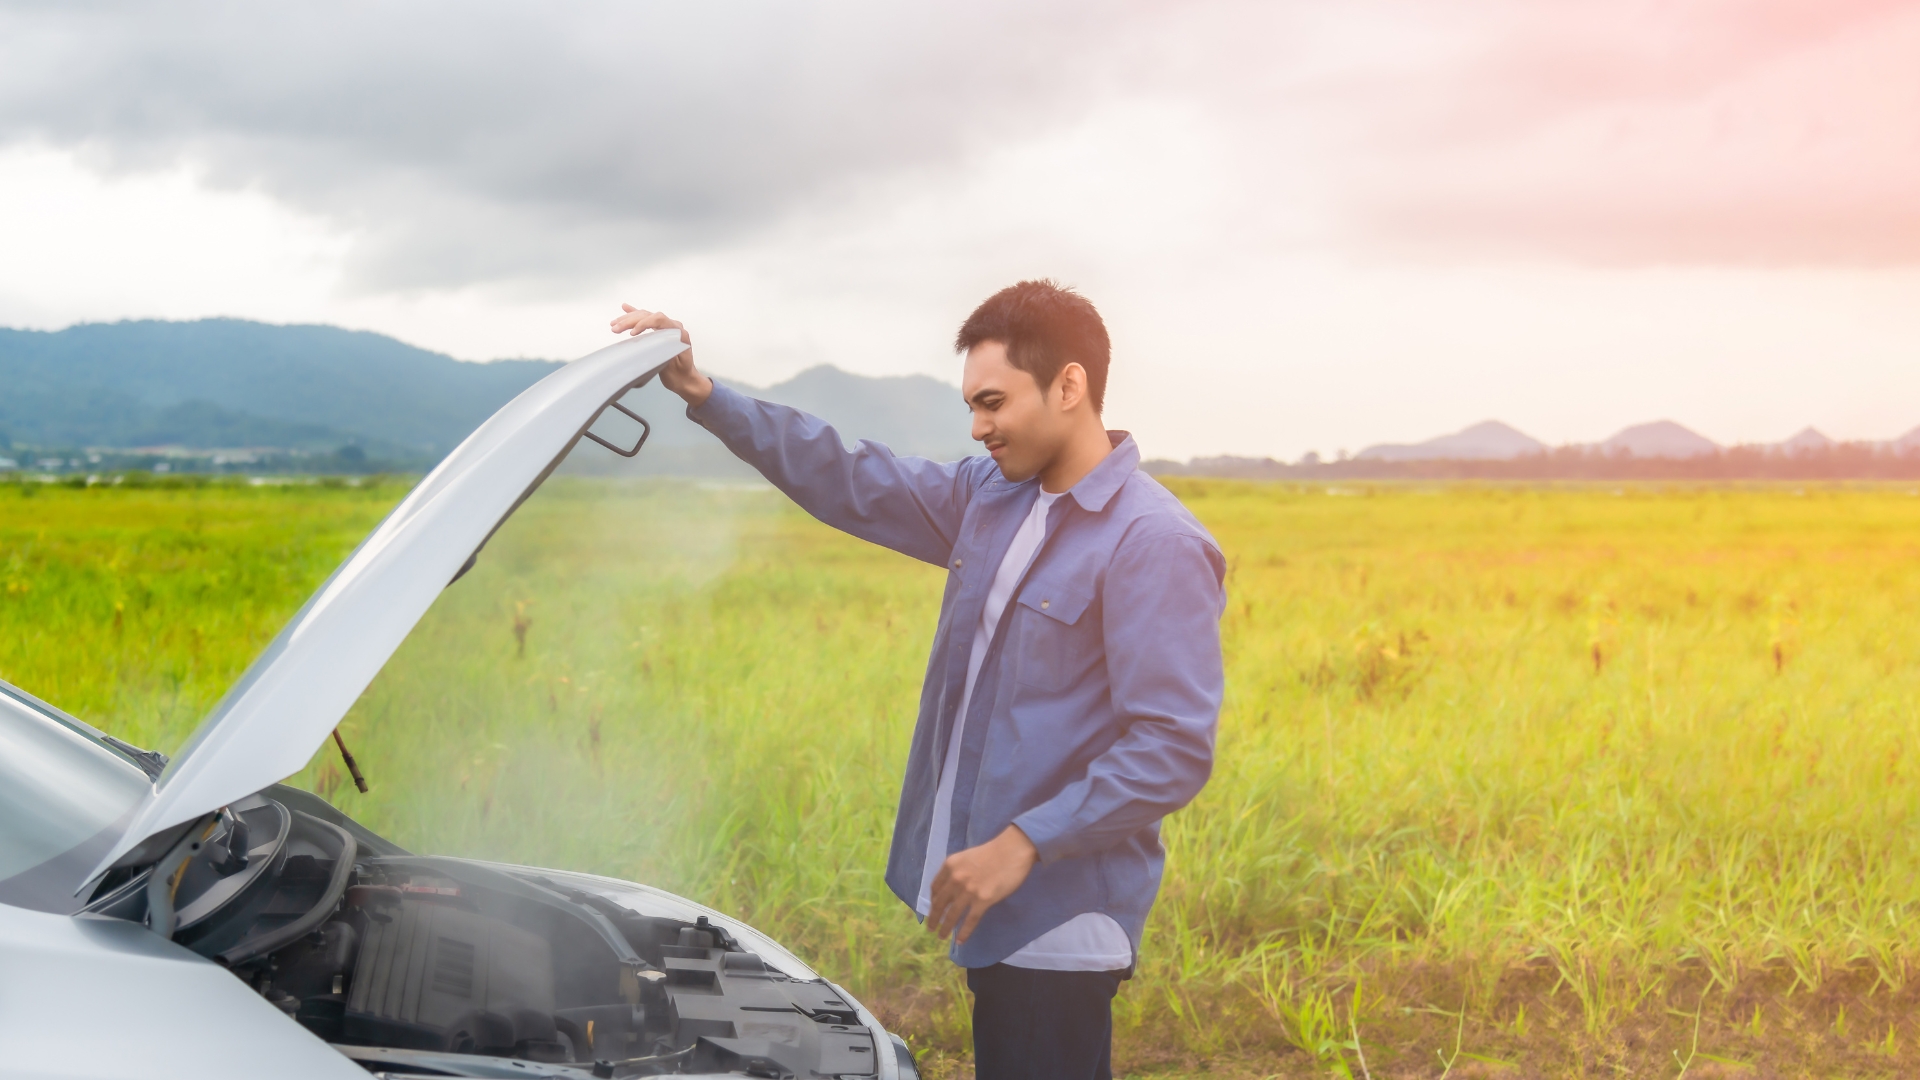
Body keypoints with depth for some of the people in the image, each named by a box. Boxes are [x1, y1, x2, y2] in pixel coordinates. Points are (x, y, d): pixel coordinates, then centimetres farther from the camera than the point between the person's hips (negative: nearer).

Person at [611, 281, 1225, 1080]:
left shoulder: (1156, 547, -17)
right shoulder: (989, 499, 8)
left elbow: (1174, 750, -21)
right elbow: (849, 483, 13)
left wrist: (1025, 844, -23)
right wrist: (705, 397, 6)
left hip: (1058, 920, -8)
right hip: (994, 905, 8)